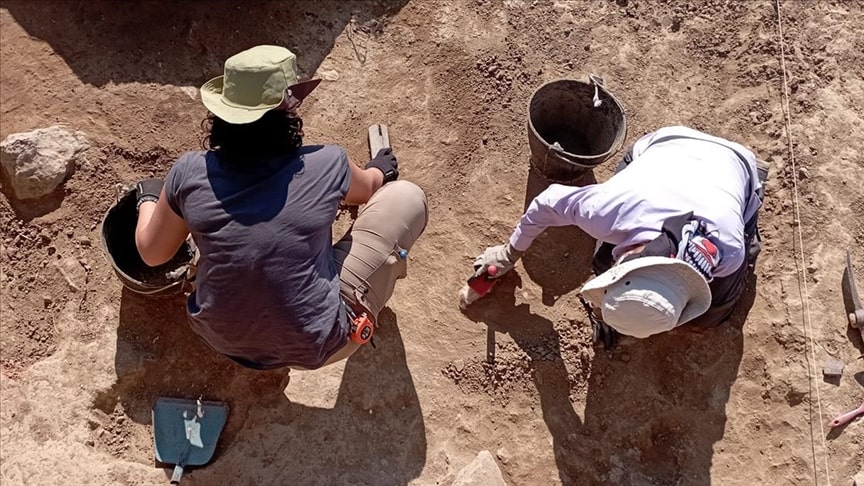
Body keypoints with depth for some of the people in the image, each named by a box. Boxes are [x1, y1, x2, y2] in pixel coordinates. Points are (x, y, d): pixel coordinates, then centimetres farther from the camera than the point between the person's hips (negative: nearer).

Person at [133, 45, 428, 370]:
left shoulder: (190, 173, -14)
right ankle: (386, 271, 33)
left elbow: (152, 253, 3)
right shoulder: (326, 166, -18)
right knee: (406, 197, 4)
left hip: (223, 339, 4)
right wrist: (380, 171, 32)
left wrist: (148, 198, 24)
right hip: (314, 348, -3)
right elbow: (367, 188, 8)